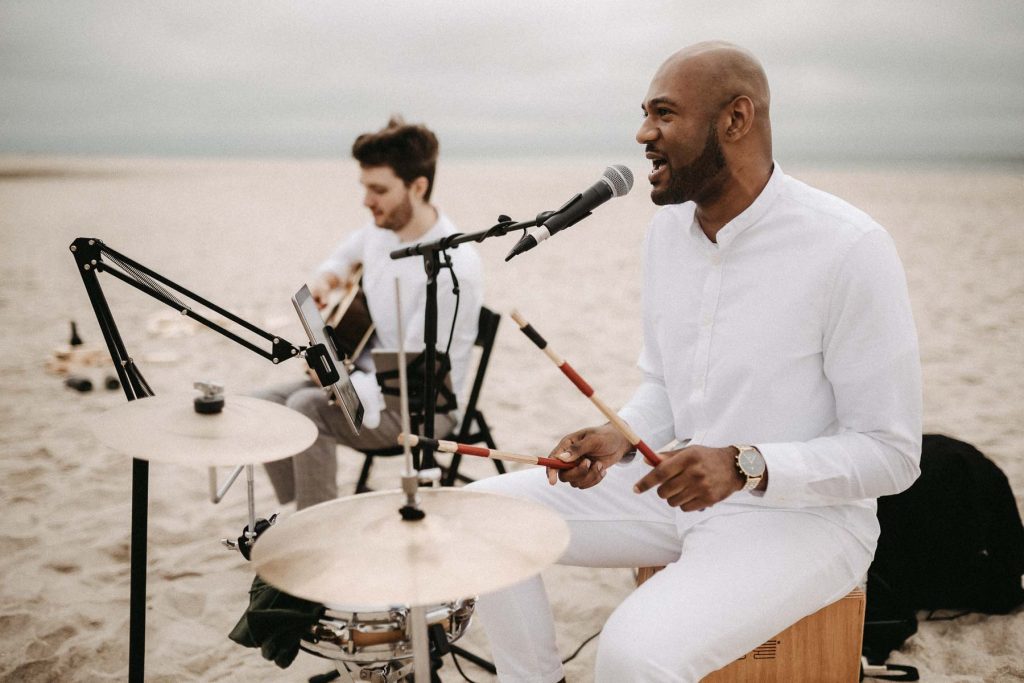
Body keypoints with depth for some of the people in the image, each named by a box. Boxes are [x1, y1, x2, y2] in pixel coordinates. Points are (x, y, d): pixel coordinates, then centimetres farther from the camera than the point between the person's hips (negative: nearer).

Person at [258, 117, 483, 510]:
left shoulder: (454, 268, -27)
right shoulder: (381, 229, -2)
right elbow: (345, 256, 24)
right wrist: (324, 280, 3)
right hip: (369, 377, 9)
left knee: (307, 408, -27)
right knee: (264, 404, -3)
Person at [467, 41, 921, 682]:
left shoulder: (848, 248, -20)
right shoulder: (669, 228, 3)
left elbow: (891, 454, -16)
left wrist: (746, 465, -29)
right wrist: (620, 436, -7)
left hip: (804, 513, -7)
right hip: (676, 488, 7)